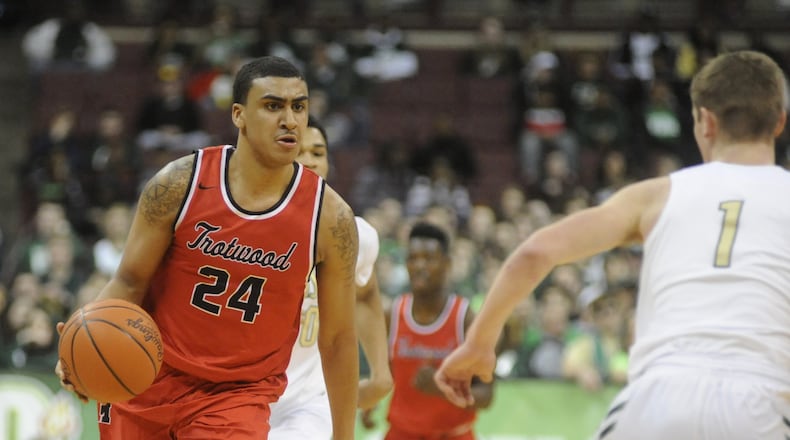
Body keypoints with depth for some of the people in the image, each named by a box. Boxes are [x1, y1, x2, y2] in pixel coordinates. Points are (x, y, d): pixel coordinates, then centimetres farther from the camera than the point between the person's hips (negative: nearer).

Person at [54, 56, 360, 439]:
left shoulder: (330, 217, -11)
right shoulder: (180, 184, -12)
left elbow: (338, 339, -4)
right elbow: (129, 282, -6)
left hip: (238, 394, -1)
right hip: (148, 379, 1)